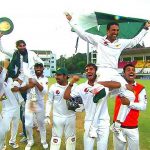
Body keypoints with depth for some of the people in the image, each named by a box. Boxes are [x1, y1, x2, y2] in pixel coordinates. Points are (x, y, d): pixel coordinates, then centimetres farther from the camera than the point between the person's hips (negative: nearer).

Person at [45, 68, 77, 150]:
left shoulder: (74, 86, -8)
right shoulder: (53, 87, -7)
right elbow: (49, 102, 0)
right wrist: (47, 115, -6)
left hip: (70, 117, 1)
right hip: (57, 117, 0)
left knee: (71, 137, 16)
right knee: (56, 138, 10)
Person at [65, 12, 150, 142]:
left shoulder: (121, 42, 16)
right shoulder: (99, 40, 5)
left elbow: (135, 41, 32)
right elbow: (82, 33, 4)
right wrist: (71, 20, 5)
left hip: (115, 73, 6)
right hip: (103, 72, -5)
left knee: (130, 96, -5)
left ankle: (117, 126, 2)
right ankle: (93, 127, -18)